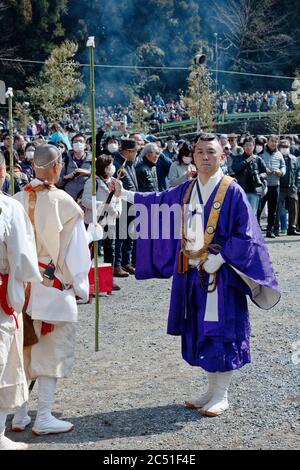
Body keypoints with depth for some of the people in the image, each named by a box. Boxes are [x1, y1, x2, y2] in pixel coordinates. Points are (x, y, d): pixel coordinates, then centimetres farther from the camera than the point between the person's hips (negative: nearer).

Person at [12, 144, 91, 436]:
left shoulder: (18, 201, -2)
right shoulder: (63, 202, -13)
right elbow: (74, 248, -8)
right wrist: (79, 284, 3)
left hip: (21, 284, 5)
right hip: (54, 286, -5)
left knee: (24, 349, 15)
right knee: (52, 350, 6)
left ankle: (19, 416, 22)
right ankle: (43, 419, 9)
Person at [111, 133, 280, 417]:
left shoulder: (232, 191, -9)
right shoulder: (186, 191, 8)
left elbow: (245, 235, -11)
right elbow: (158, 202, 24)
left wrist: (216, 260, -16)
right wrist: (124, 194, 23)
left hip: (219, 274, -6)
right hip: (191, 273, 6)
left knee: (220, 333, 0)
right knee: (200, 333, 11)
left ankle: (221, 396, 12)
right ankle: (212, 390, 24)